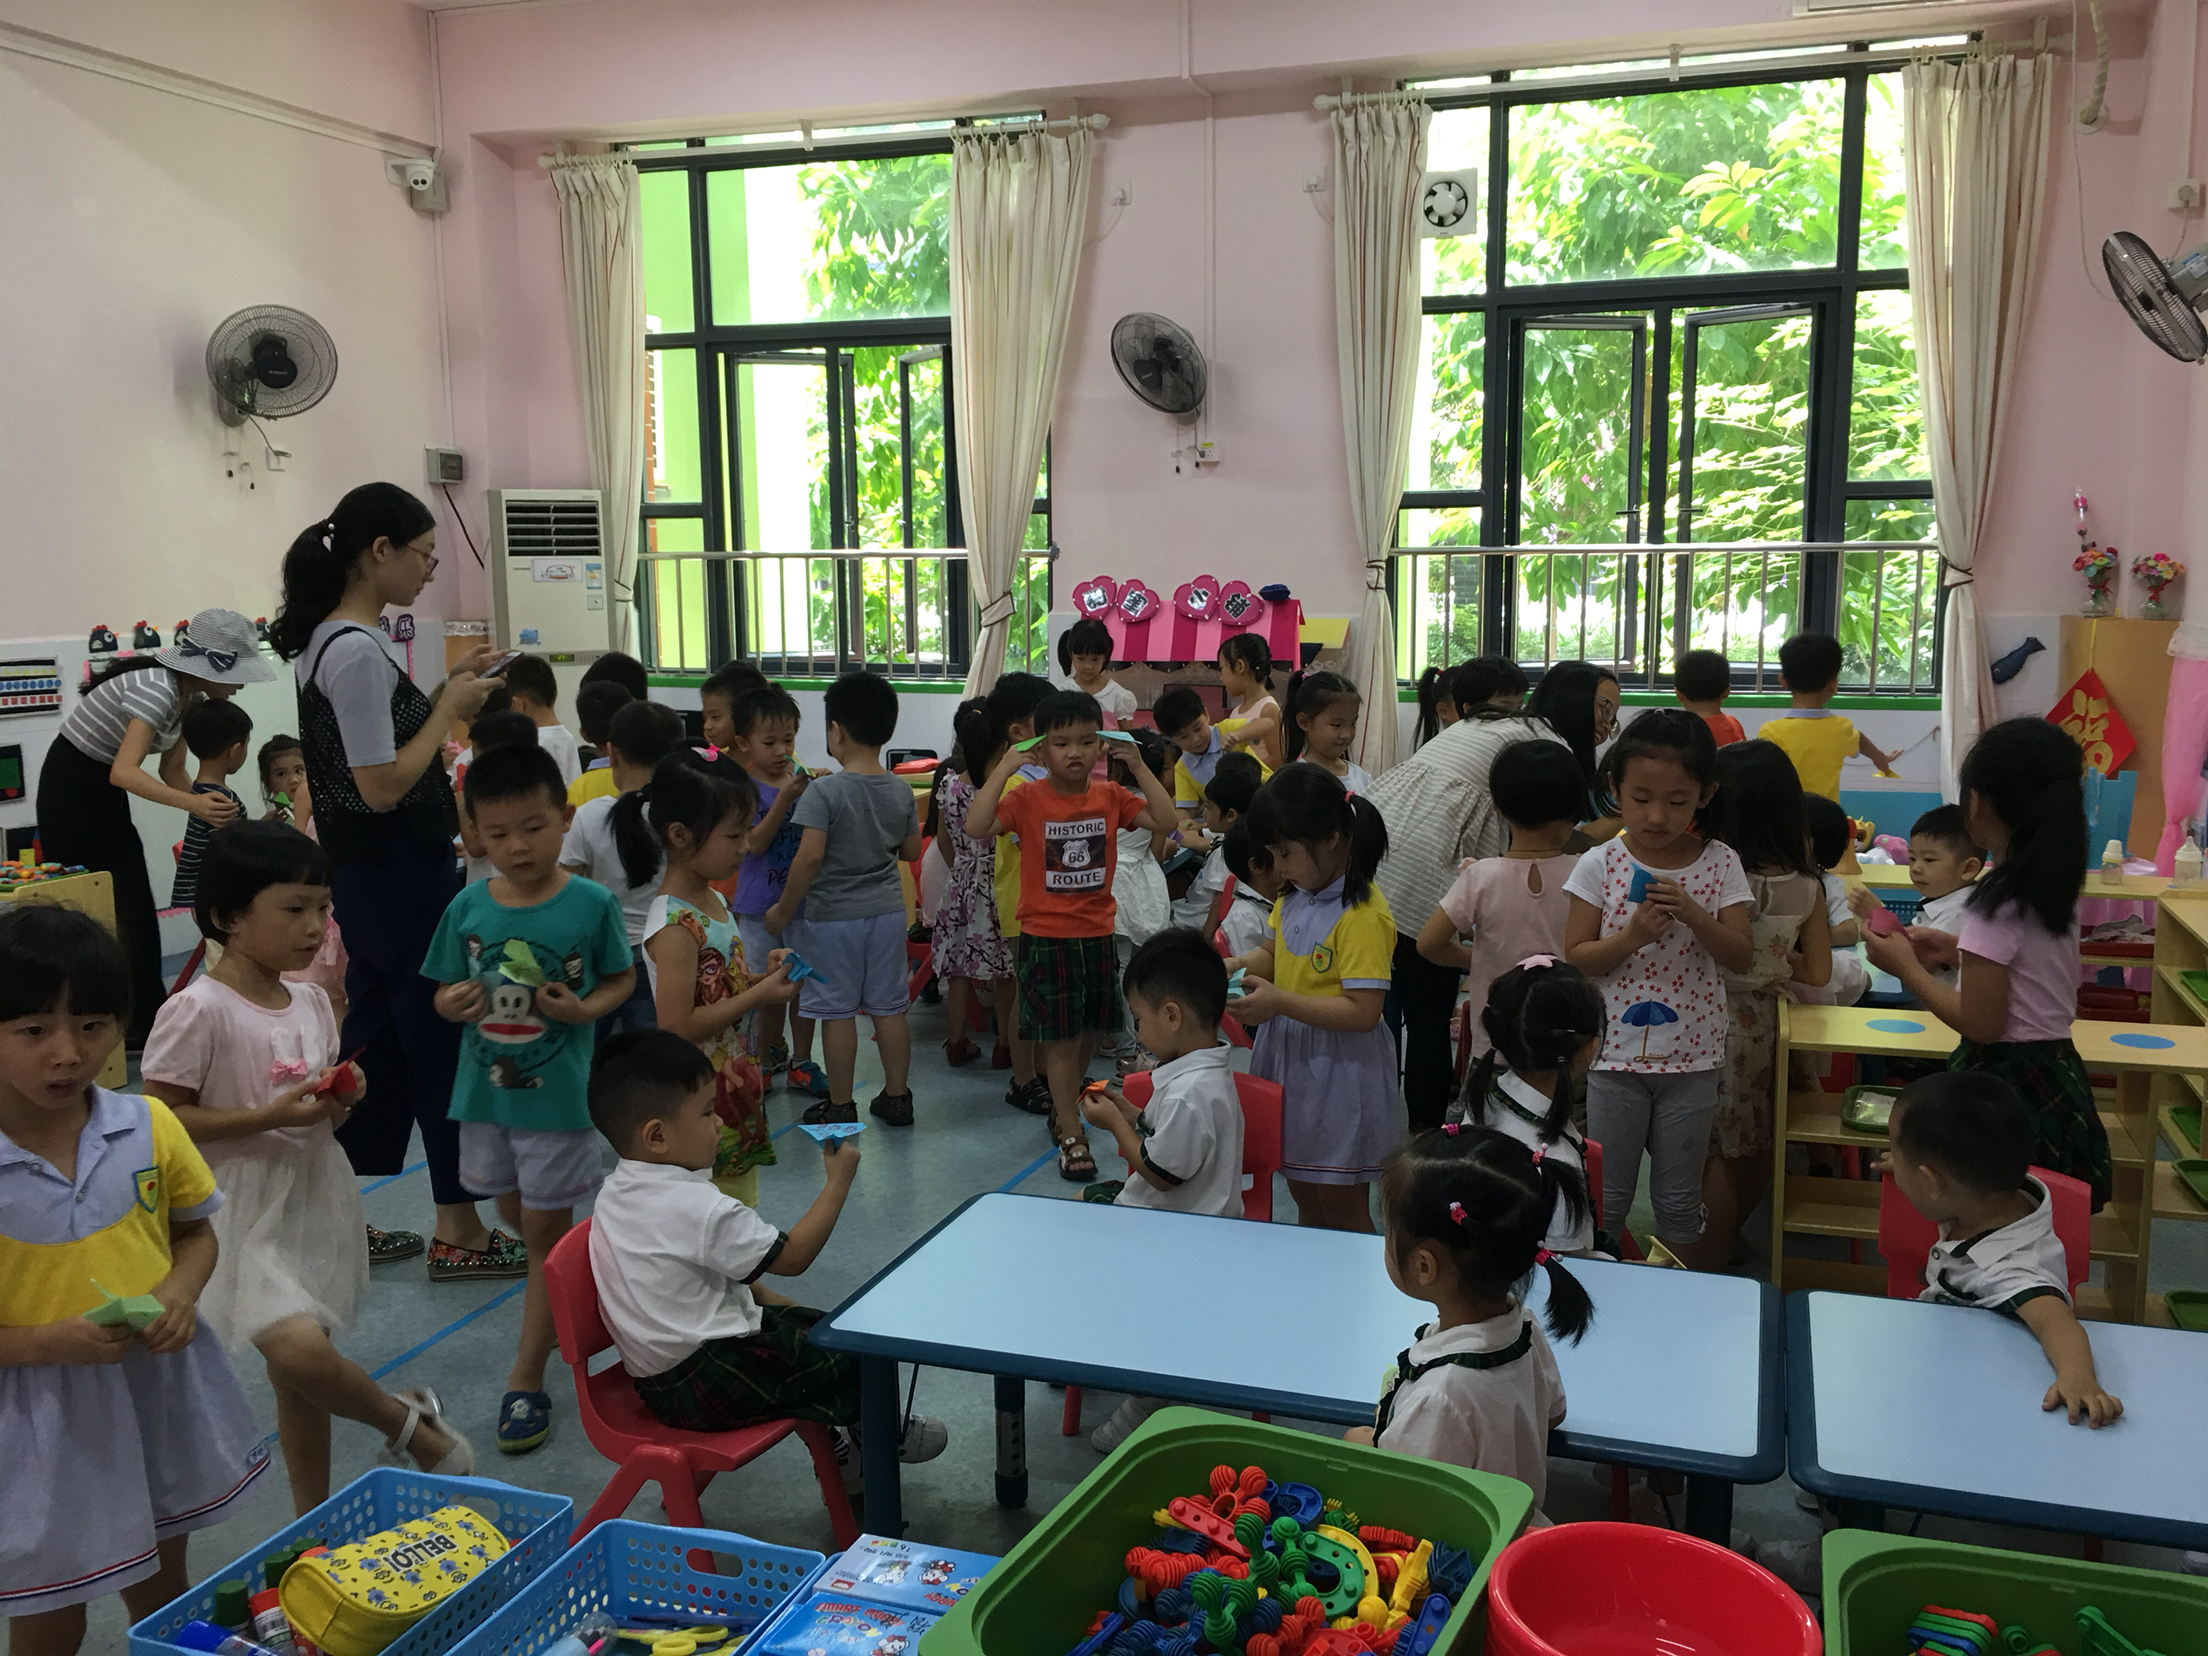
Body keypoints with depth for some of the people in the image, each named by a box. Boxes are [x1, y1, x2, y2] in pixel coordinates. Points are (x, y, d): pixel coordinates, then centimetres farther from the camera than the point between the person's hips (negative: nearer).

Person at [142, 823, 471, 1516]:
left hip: (315, 1195, 6)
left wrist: (340, 1099, -6)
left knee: (300, 1376, 15)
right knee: (300, 1351, -24)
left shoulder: (312, 1002, 5)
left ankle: (313, 1518, 30)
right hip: (246, 1209, -6)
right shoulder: (197, 1010, -16)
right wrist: (270, 1116, -23)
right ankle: (409, 1422, 2)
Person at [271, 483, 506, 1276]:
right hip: (398, 874, -10)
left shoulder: (333, 639, 11)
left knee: (377, 1035, 16)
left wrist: (445, 690, 8)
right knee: (443, 1034, 0)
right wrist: (450, 709, -13)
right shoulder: (357, 651, -19)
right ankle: (458, 1231, 12)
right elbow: (382, 787, -22)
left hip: (371, 873, 10)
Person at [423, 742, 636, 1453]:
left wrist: (585, 1009, -20)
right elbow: (445, 989, 5)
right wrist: (451, 1004, -18)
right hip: (485, 1089, 4)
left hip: (557, 1094, -4)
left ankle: (527, 1379, 15)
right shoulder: (468, 907, -5)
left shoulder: (593, 904, -13)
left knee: (546, 1232, 4)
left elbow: (622, 978, -1)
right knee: (515, 1213, 22)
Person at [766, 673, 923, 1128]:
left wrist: (783, 909, -12)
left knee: (837, 1012, 5)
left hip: (833, 915, -5)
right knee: (889, 1008, 12)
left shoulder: (825, 792, -17)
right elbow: (912, 850, 9)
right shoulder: (901, 790, 0)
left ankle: (840, 1106, 13)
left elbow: (810, 856, -22)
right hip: (887, 911, 5)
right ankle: (896, 1097, 22)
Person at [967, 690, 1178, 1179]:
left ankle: (1063, 1106, 40)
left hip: (1097, 933, 4)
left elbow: (1165, 822, -7)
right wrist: (1003, 768, -26)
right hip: (1045, 938, -4)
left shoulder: (1110, 797, 1)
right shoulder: (1028, 799, -10)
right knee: (1060, 1038, 1)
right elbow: (976, 826, -24)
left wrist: (1138, 767, -13)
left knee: (1089, 1032, 17)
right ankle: (1071, 1136, 10)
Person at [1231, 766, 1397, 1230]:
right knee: (1304, 1195, 23)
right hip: (1290, 1058, 8)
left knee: (1342, 1209, 7)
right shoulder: (1295, 896, 4)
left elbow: (1363, 1011, -27)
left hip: (1339, 1071, -8)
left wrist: (1280, 1002, -29)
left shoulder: (1363, 915, -23)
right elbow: (1272, 953, 16)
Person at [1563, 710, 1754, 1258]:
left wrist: (1693, 914, -21)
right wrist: (1632, 935, -23)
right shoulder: (1600, 865, -6)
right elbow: (1575, 956, -6)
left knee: (1678, 1198, 13)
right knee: (1605, 1195, 9)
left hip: (1692, 1058, 1)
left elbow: (1741, 957, -5)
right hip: (1614, 1054, -1)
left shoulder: (1720, 864, -3)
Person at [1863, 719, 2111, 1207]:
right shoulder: (2056, 884, 4)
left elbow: (1981, 1024, -18)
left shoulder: (1997, 902, -20)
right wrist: (1953, 946, 16)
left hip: (2008, 1081, -8)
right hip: (2056, 1070, 8)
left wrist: (1907, 967, -9)